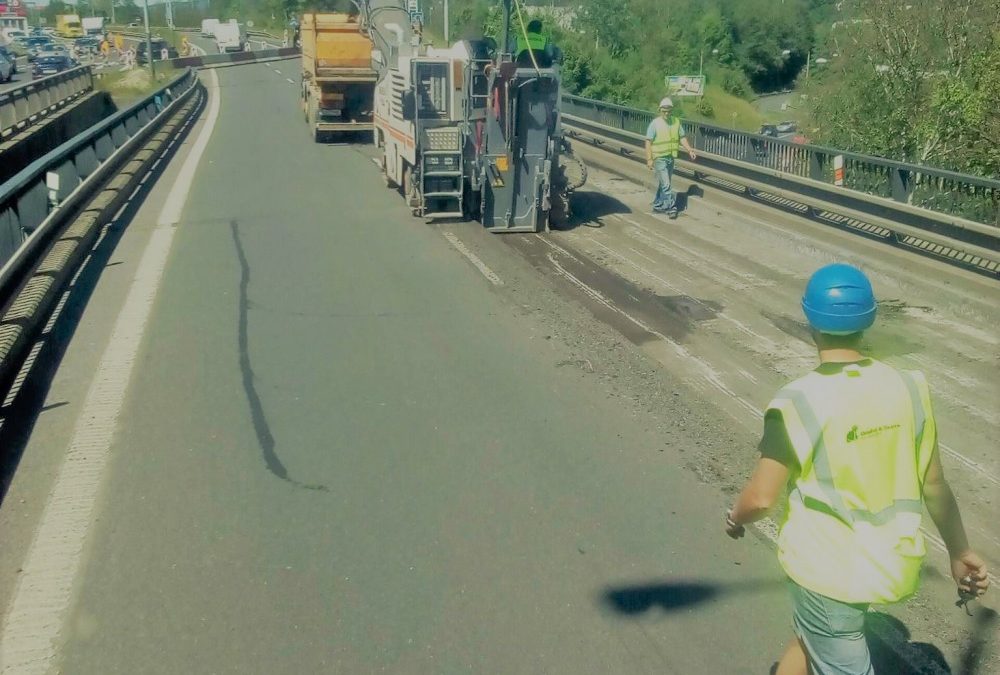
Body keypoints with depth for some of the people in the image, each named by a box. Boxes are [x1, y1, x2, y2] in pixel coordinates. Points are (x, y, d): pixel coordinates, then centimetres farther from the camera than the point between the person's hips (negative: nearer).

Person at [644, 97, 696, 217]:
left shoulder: (676, 122, 3)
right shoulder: (655, 123, -12)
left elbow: (682, 138, 11)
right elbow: (648, 142, -11)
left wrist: (689, 150, -3)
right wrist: (649, 159, -16)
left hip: (671, 158, 6)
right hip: (659, 158, -6)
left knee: (662, 184, 15)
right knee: (666, 185, -8)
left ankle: (657, 206, 26)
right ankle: (672, 207, -3)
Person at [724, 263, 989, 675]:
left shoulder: (798, 402, -21)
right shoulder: (907, 388, -7)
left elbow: (762, 498, -19)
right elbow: (935, 485, 1)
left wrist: (736, 518, 4)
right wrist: (960, 552, 15)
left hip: (827, 568, -5)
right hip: (889, 561, 5)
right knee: (811, 637, 29)